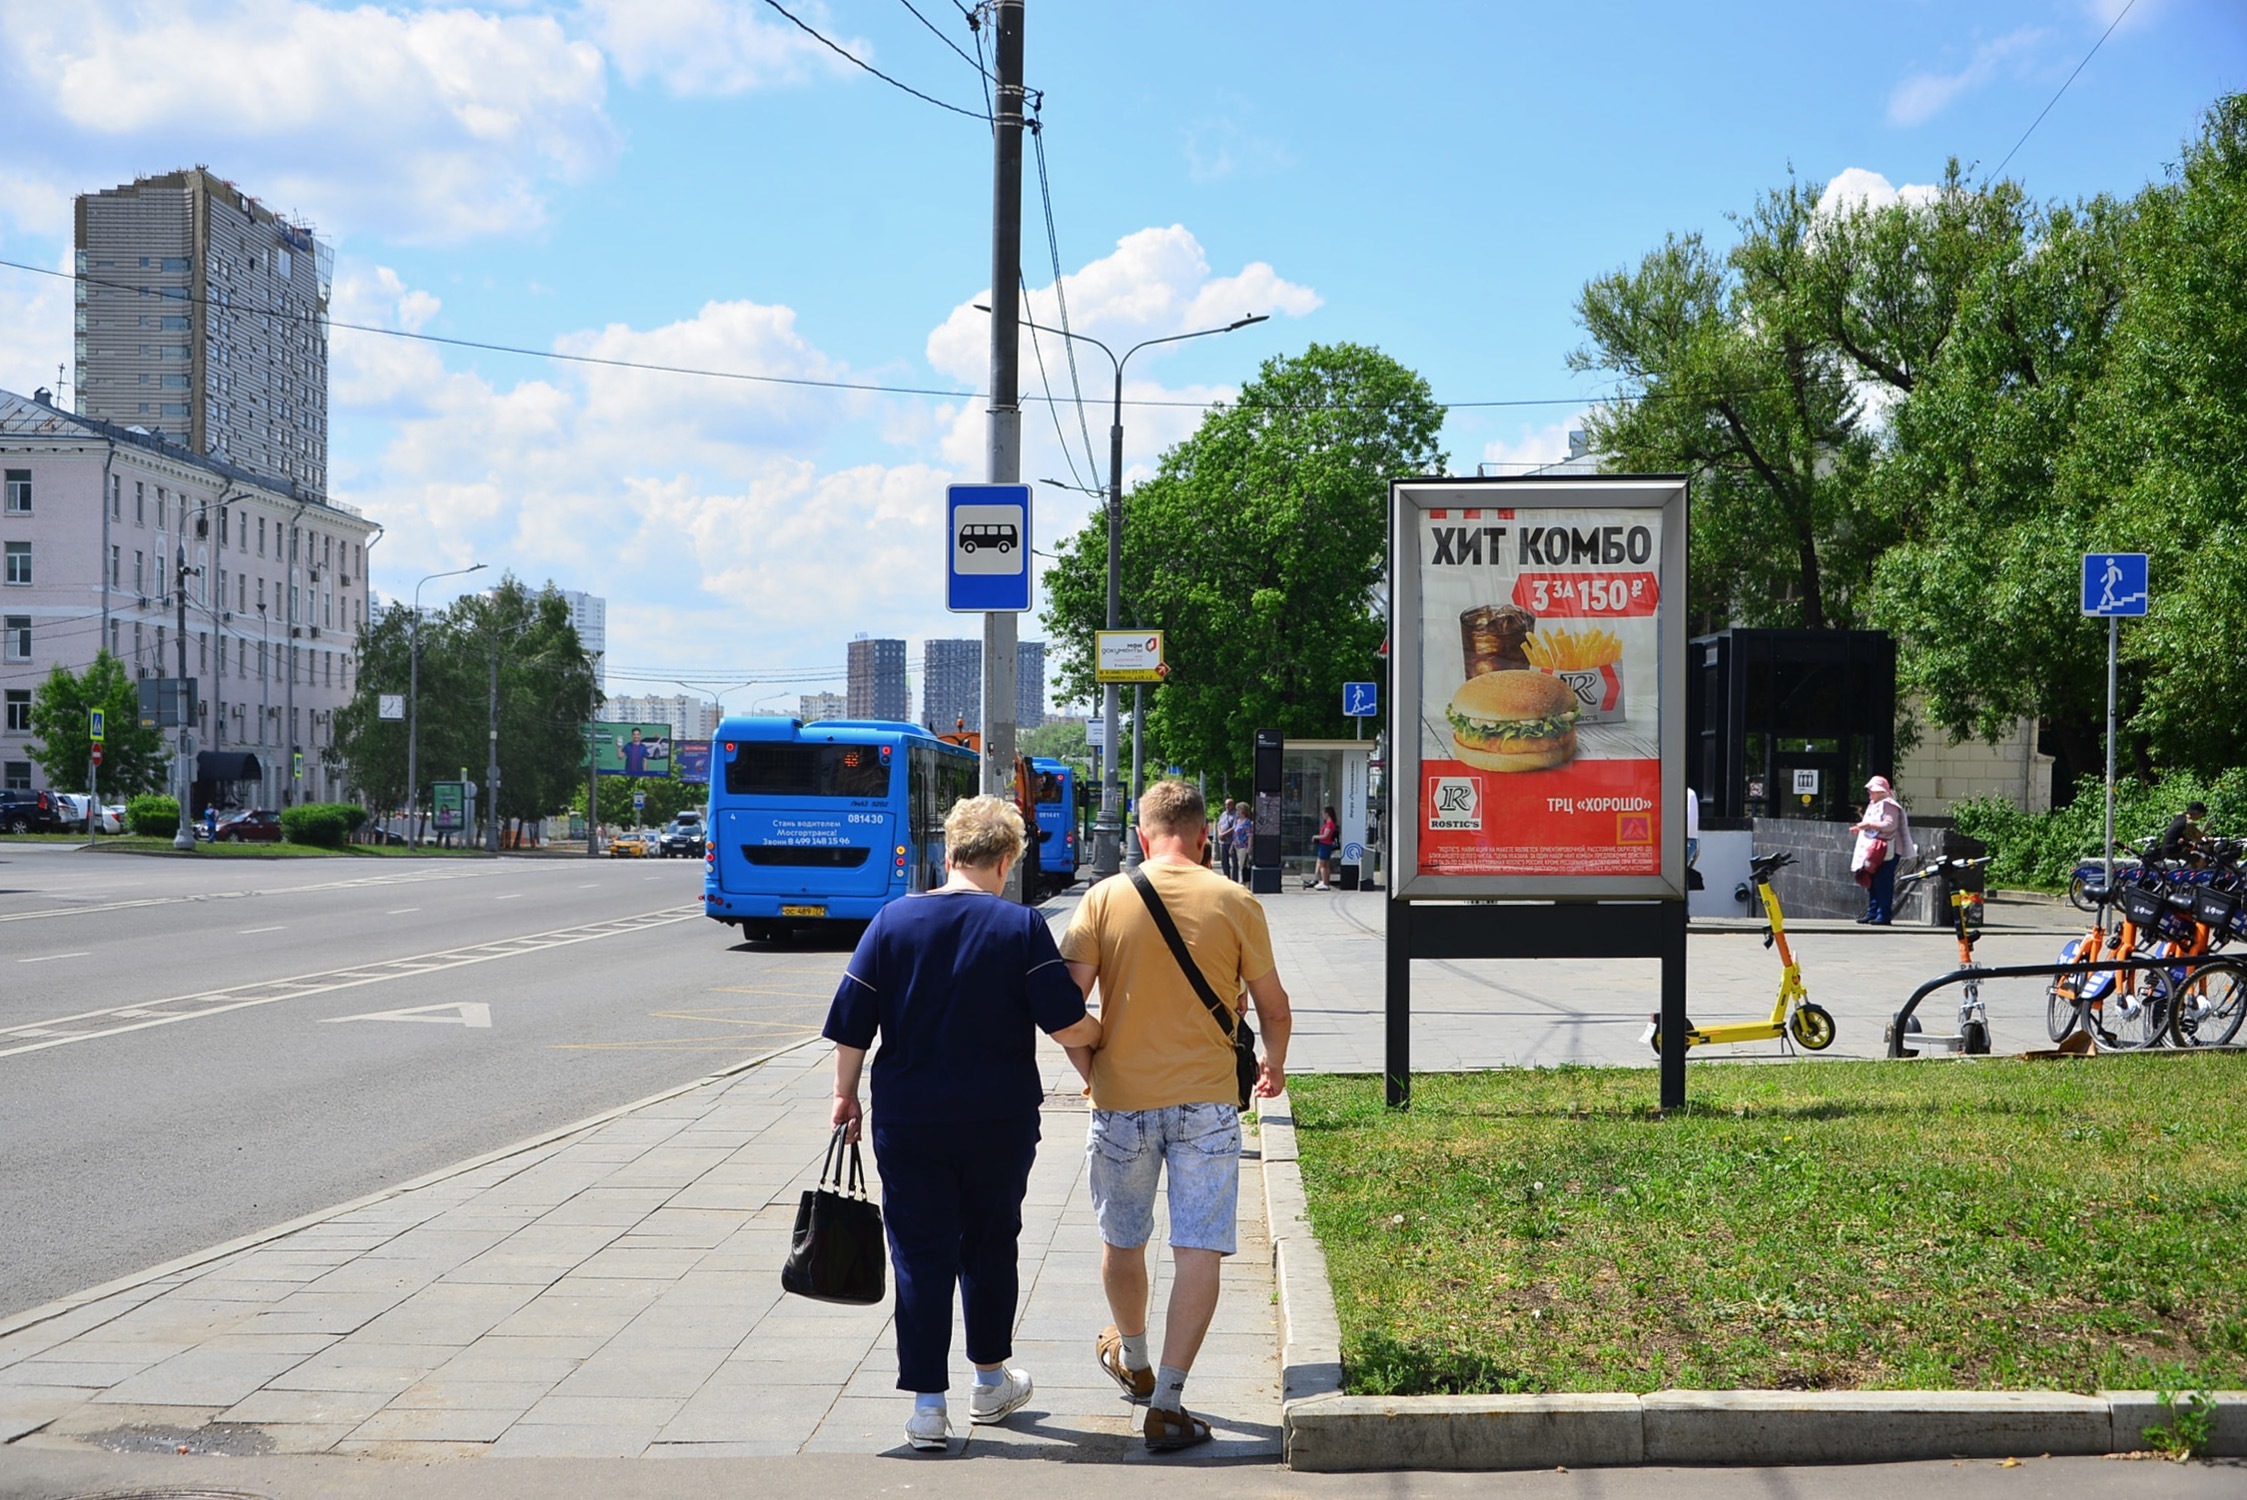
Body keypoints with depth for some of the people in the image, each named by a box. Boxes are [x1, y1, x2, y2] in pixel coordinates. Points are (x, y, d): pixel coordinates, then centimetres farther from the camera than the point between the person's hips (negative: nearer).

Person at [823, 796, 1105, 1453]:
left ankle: (927, 1404, 3)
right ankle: (991, 1381, 31)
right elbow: (1069, 1025, -11)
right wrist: (1096, 1043, 10)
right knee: (990, 1245, 18)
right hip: (999, 1125, 0)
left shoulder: (892, 920, -3)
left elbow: (851, 1023, -1)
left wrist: (845, 1095, 11)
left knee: (920, 1256, 5)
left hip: (908, 1122, 0)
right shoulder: (1022, 927, -8)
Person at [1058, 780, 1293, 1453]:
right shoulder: (1235, 904, -3)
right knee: (1199, 1251, 1)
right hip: (1205, 1099, -1)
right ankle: (1167, 1402, -6)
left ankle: (1131, 1358, 42)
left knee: (1122, 1242, 21)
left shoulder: (1104, 899, -3)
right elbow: (1273, 1005, 6)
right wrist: (1274, 1064, 27)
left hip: (1120, 1097, 2)